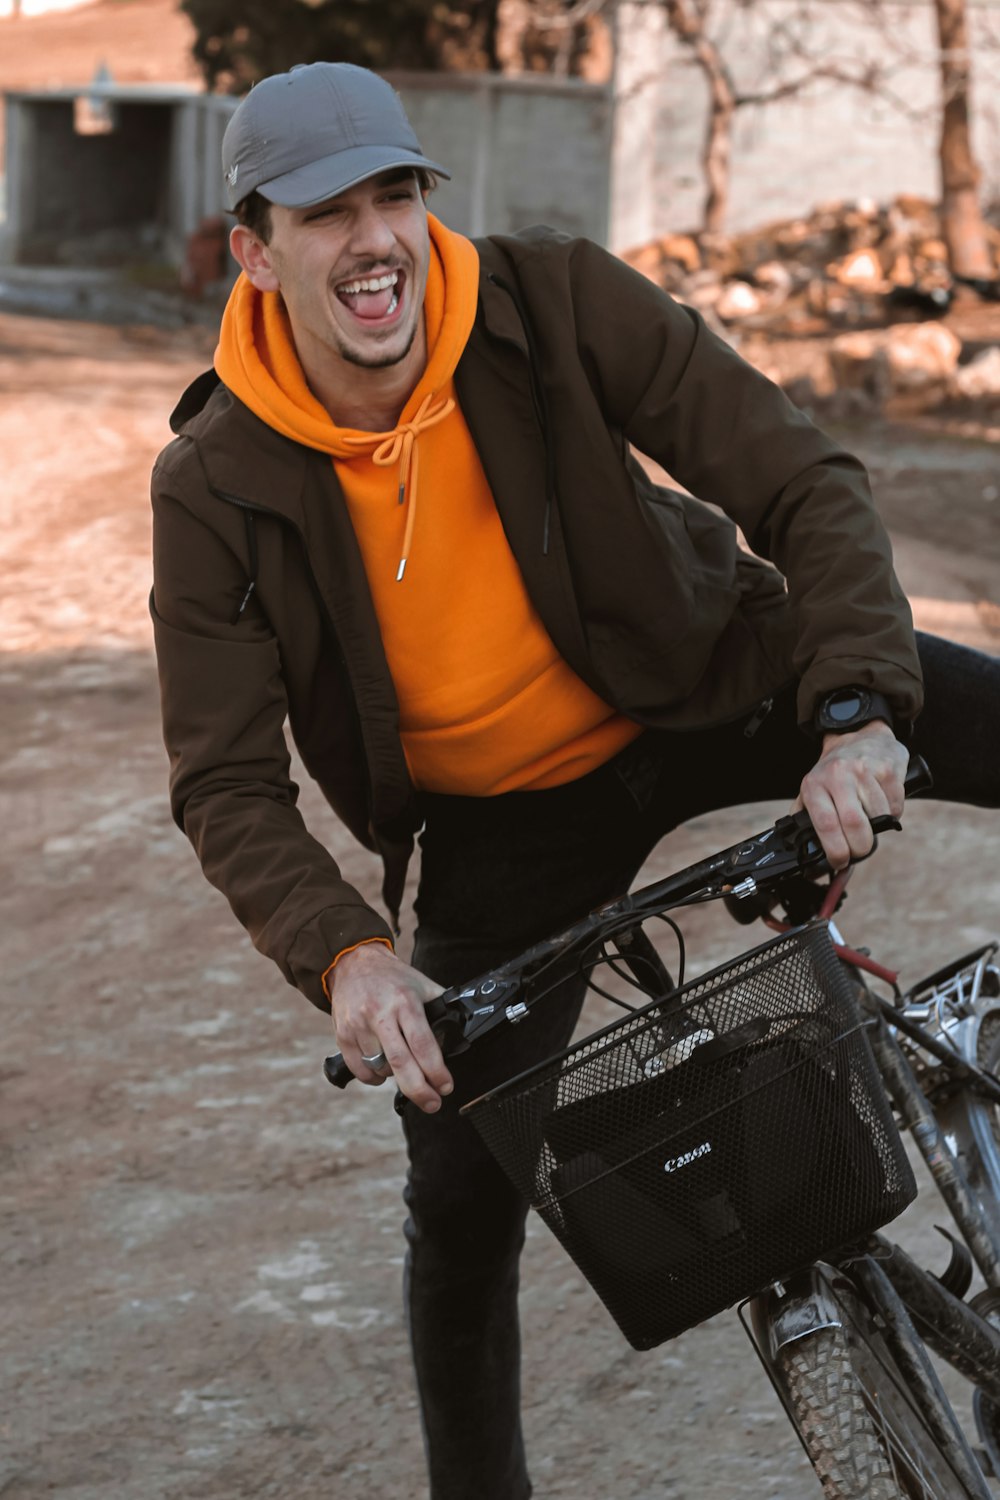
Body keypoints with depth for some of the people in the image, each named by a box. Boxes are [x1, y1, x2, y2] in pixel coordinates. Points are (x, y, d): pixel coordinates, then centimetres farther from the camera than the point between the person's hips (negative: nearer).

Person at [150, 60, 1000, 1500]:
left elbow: (807, 482, -22)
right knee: (463, 1195, -2)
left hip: (706, 692, 0)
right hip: (500, 825, 0)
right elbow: (227, 783, -17)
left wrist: (854, 713, -38)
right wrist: (344, 955, -35)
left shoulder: (557, 303, -21)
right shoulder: (215, 487, -19)